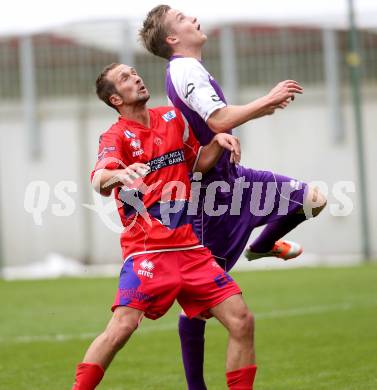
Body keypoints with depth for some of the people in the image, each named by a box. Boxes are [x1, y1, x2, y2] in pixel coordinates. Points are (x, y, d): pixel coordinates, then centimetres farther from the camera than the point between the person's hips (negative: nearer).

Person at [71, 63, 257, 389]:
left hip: (190, 248, 5)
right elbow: (99, 181, -24)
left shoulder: (172, 118, 13)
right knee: (122, 327, -21)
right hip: (146, 251, -5)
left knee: (242, 321, -5)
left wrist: (218, 141, 4)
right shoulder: (117, 136, -4)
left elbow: (198, 163, 25)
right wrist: (117, 174, -48)